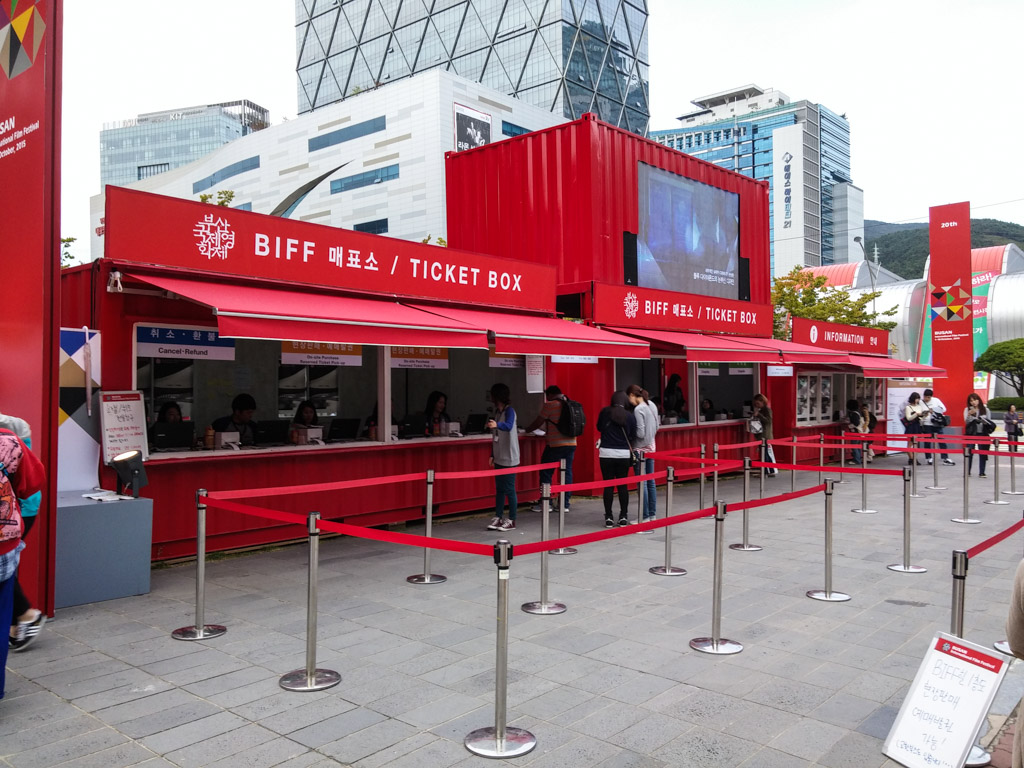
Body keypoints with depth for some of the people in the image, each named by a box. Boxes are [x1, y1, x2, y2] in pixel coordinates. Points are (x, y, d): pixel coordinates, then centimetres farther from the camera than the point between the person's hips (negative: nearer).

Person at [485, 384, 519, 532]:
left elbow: (509, 426, -32)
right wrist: (492, 455, 17)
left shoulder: (509, 410, -11)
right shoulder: (497, 411, 14)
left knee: (509, 489, -3)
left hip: (509, 458, -8)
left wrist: (496, 425, -51)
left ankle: (511, 520, 4)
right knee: (499, 489, 10)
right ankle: (498, 518, 15)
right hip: (499, 458, 8)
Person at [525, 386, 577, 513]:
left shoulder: (550, 405, -8)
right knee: (567, 472, 9)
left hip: (555, 445, -6)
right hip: (571, 444, 6)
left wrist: (527, 430, 17)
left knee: (546, 473, 3)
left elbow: (538, 422, -2)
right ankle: (565, 504, 11)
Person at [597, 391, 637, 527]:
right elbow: (633, 437, 3)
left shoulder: (605, 412, -2)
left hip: (606, 453, -1)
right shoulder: (630, 417, -2)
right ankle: (623, 517, 13)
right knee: (623, 485, 10)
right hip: (624, 454, 1)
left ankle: (609, 518, 5)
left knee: (608, 485, 4)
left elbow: (599, 427, 13)